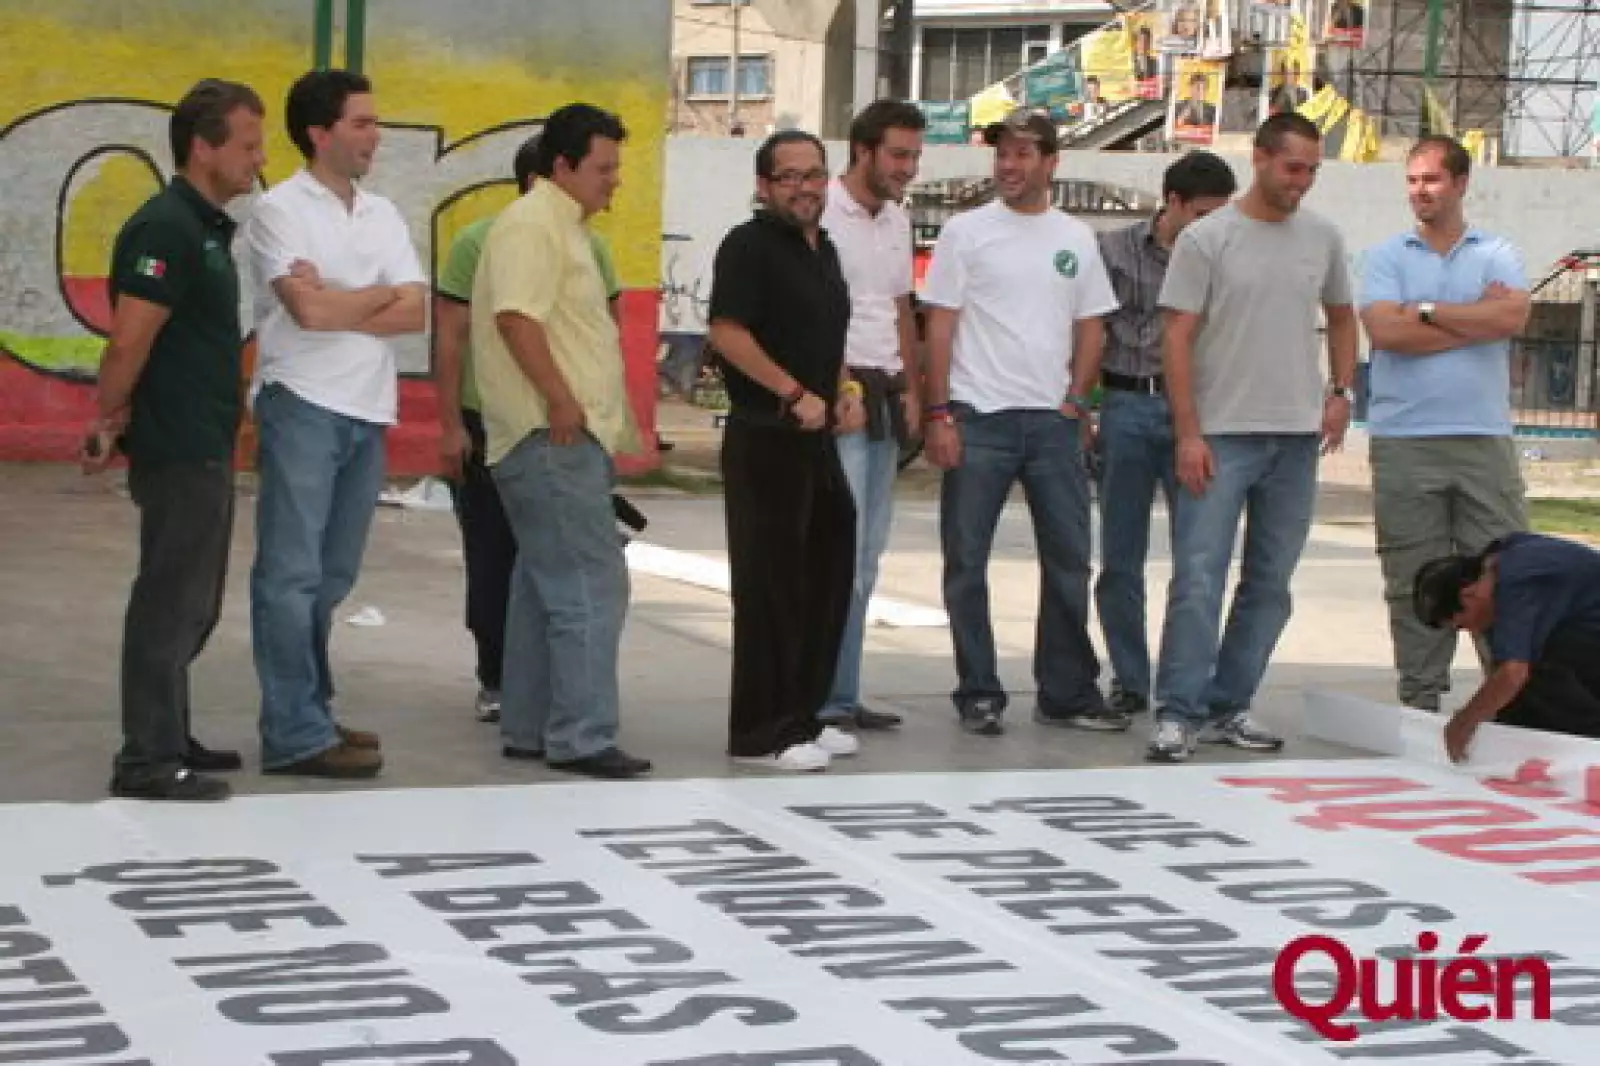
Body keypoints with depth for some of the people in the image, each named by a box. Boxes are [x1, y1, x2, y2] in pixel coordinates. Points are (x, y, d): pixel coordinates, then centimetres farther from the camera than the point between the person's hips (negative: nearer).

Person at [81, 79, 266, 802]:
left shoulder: (207, 228, 14)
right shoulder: (167, 227, -17)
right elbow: (130, 340, -20)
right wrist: (108, 424, -11)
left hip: (205, 446, 10)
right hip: (176, 449, -10)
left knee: (192, 603, 16)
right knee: (170, 601, -5)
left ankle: (167, 736, 26)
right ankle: (147, 761, 0)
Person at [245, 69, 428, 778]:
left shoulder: (383, 215, 13)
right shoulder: (280, 209, -5)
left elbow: (416, 315, 2)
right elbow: (308, 311, -17)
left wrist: (336, 304, -11)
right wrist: (381, 294, -2)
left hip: (368, 413, 7)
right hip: (304, 407, -7)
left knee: (332, 576, 12)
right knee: (292, 574, -5)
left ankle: (311, 714, 20)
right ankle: (294, 734, -5)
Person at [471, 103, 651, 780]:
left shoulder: (563, 227, 21)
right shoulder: (532, 225, -12)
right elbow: (516, 317, -24)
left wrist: (611, 426, 23)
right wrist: (561, 400, -23)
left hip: (569, 441, 11)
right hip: (554, 441, -11)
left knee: (545, 590, 13)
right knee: (591, 588, -11)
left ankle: (528, 730, 19)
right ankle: (582, 737, -10)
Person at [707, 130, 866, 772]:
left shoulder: (824, 250, 17)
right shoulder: (750, 244, -9)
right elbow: (727, 333, -19)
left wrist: (844, 391, 10)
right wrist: (796, 394, -20)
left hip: (816, 437, 9)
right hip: (764, 437, -9)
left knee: (826, 576, 14)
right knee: (770, 585, -5)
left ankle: (802, 715, 25)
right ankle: (760, 735, 1)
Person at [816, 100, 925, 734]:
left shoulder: (897, 220, 17)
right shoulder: (823, 212, -10)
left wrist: (912, 390, 16)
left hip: (886, 396, 9)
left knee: (865, 556, 10)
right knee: (840, 555, -12)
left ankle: (842, 697, 16)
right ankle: (827, 700, -7)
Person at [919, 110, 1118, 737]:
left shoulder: (1076, 239, 11)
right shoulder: (967, 231, 0)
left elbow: (1091, 328, 15)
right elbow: (939, 327, -3)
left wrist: (1076, 402, 1)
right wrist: (938, 414, -10)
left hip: (1054, 422, 3)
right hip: (979, 420, -3)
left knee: (1069, 558, 6)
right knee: (967, 562, 1)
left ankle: (1067, 693, 17)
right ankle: (979, 695, 11)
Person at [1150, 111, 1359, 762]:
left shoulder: (1323, 238, 9)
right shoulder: (1207, 239, -5)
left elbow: (1341, 317, 22)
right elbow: (1177, 339, -7)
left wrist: (1341, 393, 7)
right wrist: (1188, 434, -12)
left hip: (1297, 438, 5)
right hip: (1221, 435, -5)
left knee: (1270, 585, 9)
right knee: (1198, 580, -9)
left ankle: (1228, 708, 18)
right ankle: (1179, 715, -5)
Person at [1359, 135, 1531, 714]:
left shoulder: (1497, 254, 10)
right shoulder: (1386, 257, 8)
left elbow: (1513, 317, -10)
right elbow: (1386, 331, -9)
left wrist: (1426, 310, -6)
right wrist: (1477, 317, -4)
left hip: (1484, 437, 0)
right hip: (1404, 442, 0)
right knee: (1414, 581, 3)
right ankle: (1420, 698, 11)